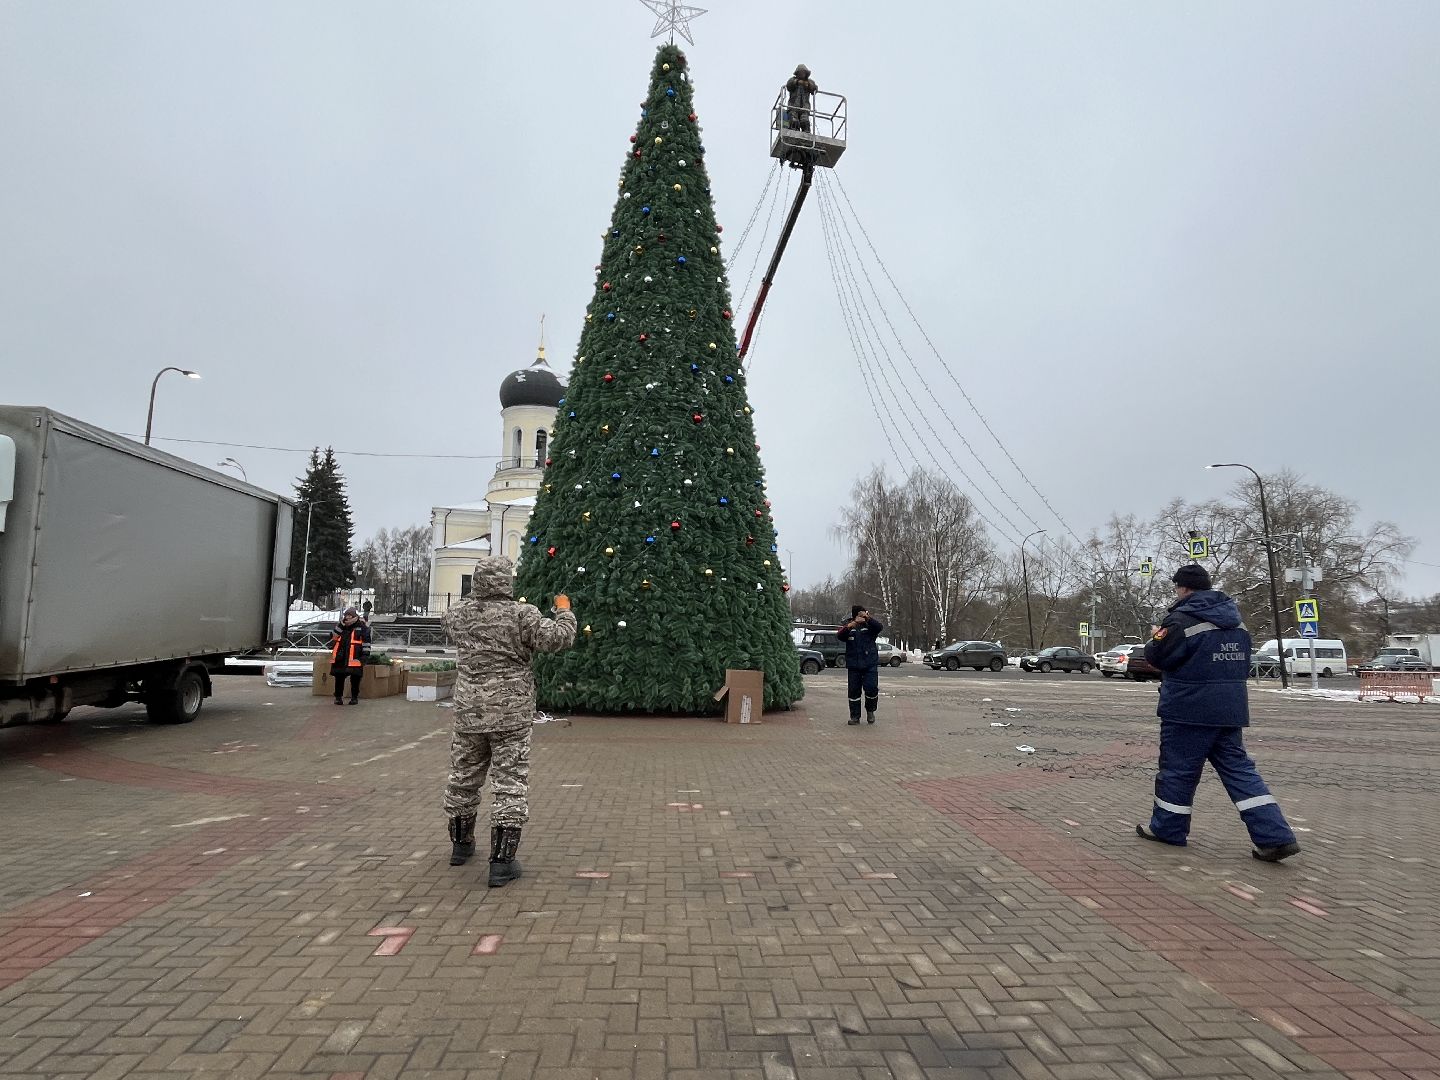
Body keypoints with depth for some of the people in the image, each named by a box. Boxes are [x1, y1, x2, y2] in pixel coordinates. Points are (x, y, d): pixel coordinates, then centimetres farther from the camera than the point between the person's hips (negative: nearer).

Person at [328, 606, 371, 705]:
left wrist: (365, 654, -9)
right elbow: (333, 636, 2)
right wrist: (340, 625, -8)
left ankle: (354, 697, 14)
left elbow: (366, 641, -3)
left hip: (355, 658, -3)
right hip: (340, 657, 4)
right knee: (339, 677, 6)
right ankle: (338, 697, 18)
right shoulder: (340, 626, 12)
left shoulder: (362, 626, -2)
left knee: (355, 678, 3)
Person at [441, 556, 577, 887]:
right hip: (511, 713, -5)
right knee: (510, 784, 1)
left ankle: (460, 844, 38)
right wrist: (564, 611, 2)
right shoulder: (520, 615, -15)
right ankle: (501, 862, 2)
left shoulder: (457, 614, 0)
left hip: (469, 711, 5)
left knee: (463, 777, 20)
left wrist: (478, 599, 32)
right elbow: (558, 638, -17)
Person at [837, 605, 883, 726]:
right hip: (853, 665, 1)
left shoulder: (870, 626, 5)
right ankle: (855, 716, 13)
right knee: (854, 691, 4)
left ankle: (870, 711, 15)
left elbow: (879, 627, -17)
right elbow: (840, 636, -13)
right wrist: (848, 627, -32)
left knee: (871, 688, -10)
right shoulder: (848, 627, 6)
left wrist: (868, 618, -30)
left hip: (870, 664, -1)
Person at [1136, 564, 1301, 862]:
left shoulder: (1181, 620, -17)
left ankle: (1168, 827, 19)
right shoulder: (1236, 621, 11)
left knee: (1178, 768, 5)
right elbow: (1243, 665, 21)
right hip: (1231, 709, 7)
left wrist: (1157, 637, 8)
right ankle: (1275, 836, 4)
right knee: (1238, 768, 11)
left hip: (1189, 710, -7)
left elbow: (1156, 655, -11)